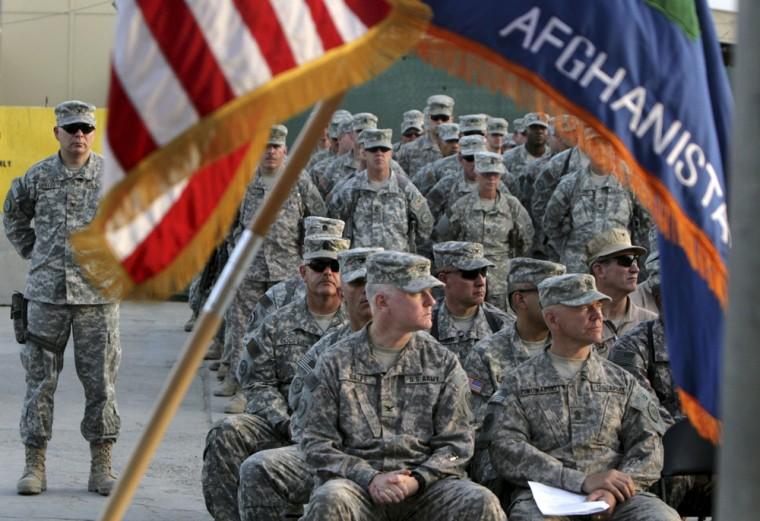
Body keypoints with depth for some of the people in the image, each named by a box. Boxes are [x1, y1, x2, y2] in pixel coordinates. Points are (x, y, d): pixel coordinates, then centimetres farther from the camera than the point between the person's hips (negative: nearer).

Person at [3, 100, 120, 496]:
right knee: (40, 378, 2)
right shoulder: (37, 177, 4)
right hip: (46, 293, 1)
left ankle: (101, 467, 10)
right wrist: (32, 252, 13)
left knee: (100, 381, 2)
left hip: (98, 293, -1)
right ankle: (34, 465, 8)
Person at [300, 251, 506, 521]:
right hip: (358, 482, -2)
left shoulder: (443, 362, 12)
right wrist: (370, 478, -13)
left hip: (425, 482, 2)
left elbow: (455, 443, 8)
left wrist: (416, 480, -11)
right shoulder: (336, 362, 8)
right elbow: (317, 443, 3)